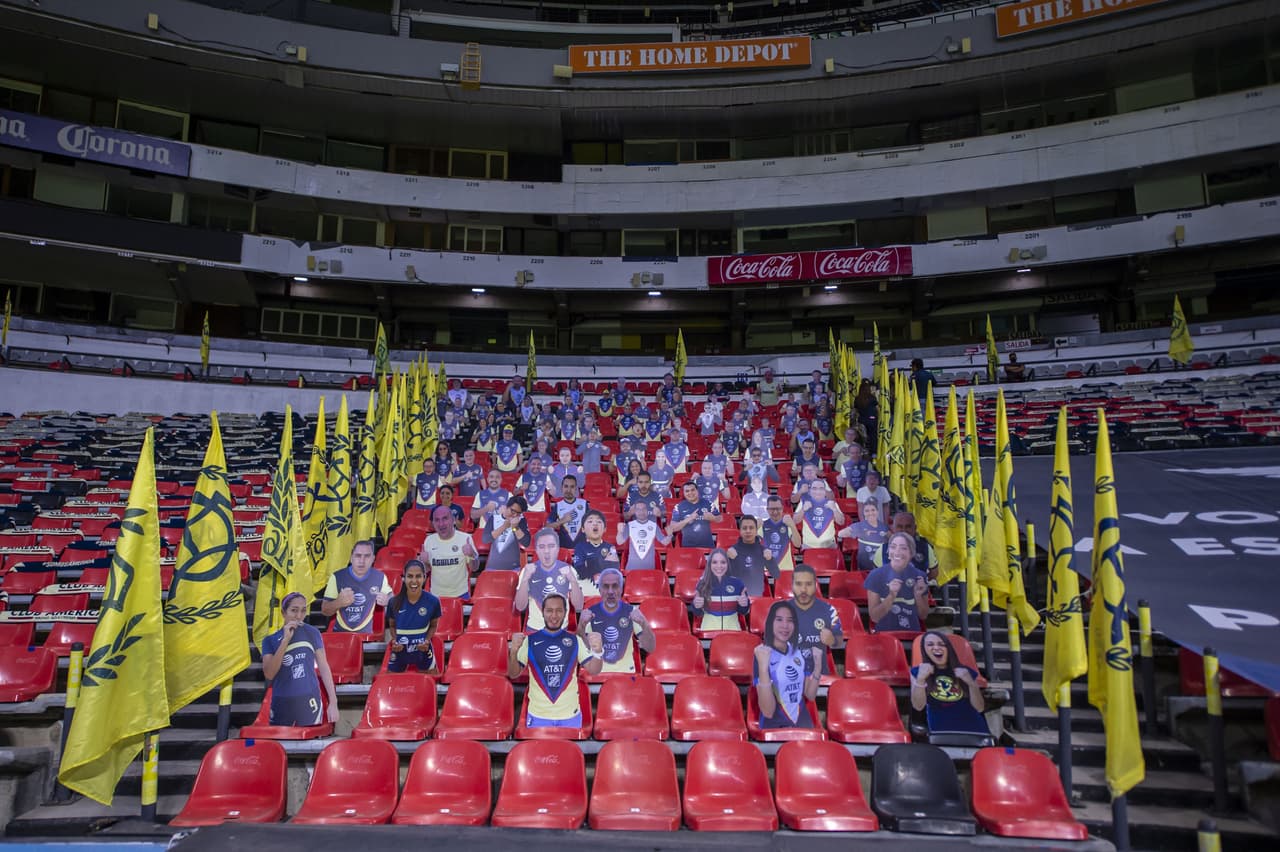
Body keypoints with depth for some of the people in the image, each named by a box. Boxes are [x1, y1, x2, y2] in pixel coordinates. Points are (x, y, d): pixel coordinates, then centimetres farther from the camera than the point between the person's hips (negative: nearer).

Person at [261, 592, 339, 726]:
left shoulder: (312, 633, 1)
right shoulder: (270, 639, 4)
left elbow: (323, 667, 3)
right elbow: (269, 675, -8)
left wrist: (333, 702, -1)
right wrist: (285, 640, -14)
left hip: (309, 701, -1)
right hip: (281, 703, 1)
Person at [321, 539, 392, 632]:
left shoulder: (380, 577, -8)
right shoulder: (337, 577, -12)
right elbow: (324, 610, -9)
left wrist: (387, 601, -17)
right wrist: (338, 602, -30)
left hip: (366, 633, 1)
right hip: (340, 632, -1)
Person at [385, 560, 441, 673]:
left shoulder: (433, 601, -14)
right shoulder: (394, 602, -12)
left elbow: (433, 625, 2)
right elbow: (392, 626, 4)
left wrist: (427, 640, -16)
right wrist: (394, 641, -14)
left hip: (423, 650, -1)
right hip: (400, 650, 1)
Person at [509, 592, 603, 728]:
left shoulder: (575, 640, 1)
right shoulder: (530, 640, -3)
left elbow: (593, 670, -2)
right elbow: (513, 674, -3)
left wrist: (598, 651, -23)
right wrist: (513, 651, -23)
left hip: (571, 716, 1)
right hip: (538, 716, -1)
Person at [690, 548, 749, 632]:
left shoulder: (737, 583, -3)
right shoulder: (703, 584, -4)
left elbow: (743, 612, 6)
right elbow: (698, 613, 3)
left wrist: (745, 604, -15)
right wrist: (696, 606, -18)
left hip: (732, 627, 1)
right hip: (709, 628, 0)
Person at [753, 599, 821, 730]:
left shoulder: (800, 652, -2)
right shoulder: (762, 655, -18)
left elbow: (810, 695, 3)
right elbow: (768, 712, -26)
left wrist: (818, 666, -10)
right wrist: (763, 667, -37)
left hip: (803, 724, 5)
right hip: (775, 728, -5)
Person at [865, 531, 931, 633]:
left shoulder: (919, 576, -2)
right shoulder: (876, 575, -7)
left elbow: (923, 616, 5)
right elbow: (874, 617, -7)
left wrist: (918, 595, -11)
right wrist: (892, 595, -18)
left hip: (912, 634, 1)